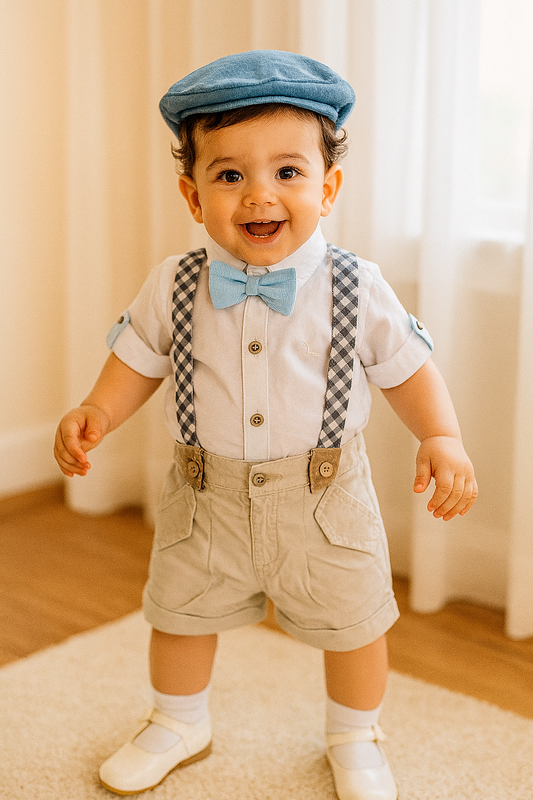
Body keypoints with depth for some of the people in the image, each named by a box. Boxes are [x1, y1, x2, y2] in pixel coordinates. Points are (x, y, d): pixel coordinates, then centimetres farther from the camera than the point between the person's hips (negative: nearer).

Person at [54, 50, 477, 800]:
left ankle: (355, 738, 45)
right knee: (180, 613, 20)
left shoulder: (357, 289, -13)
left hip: (325, 500, -1)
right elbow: (136, 359, 3)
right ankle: (179, 724, 50)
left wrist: (442, 438, -16)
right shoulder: (173, 288, -9)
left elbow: (409, 367, -2)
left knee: (353, 623, 14)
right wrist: (96, 413, -14)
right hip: (207, 498, 2)